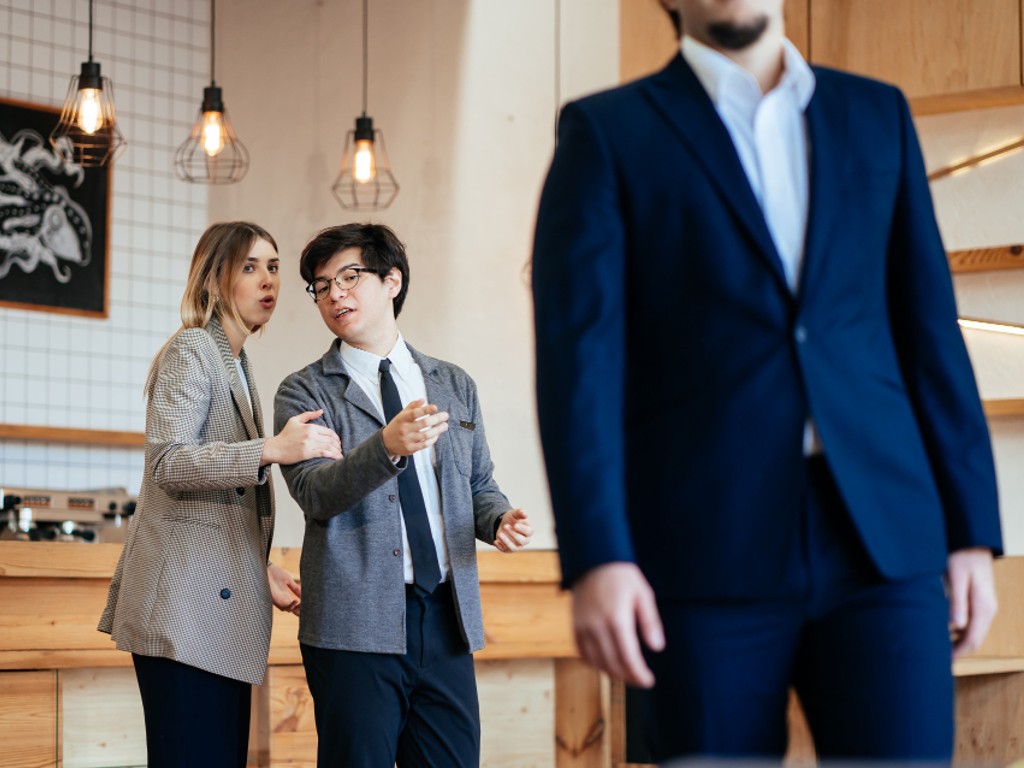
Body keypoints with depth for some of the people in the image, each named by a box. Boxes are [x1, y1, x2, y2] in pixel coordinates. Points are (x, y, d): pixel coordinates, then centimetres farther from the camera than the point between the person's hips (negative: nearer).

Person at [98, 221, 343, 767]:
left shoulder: (235, 364, 23)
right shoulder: (190, 352, -5)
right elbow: (167, 464, -18)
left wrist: (260, 569, 17)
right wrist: (271, 450, -28)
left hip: (221, 602, 9)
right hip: (183, 604, -9)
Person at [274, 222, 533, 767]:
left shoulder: (455, 386, 16)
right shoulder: (305, 393, 4)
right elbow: (315, 493, -11)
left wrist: (499, 519, -2)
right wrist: (387, 448, -29)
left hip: (447, 618, 3)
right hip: (356, 621, -3)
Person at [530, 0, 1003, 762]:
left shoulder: (878, 116, 15)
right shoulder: (605, 134, 4)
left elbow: (929, 331, 13)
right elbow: (577, 352, -6)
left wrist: (972, 531, 8)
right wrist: (595, 558, -16)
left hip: (878, 545, 3)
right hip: (708, 556, -2)